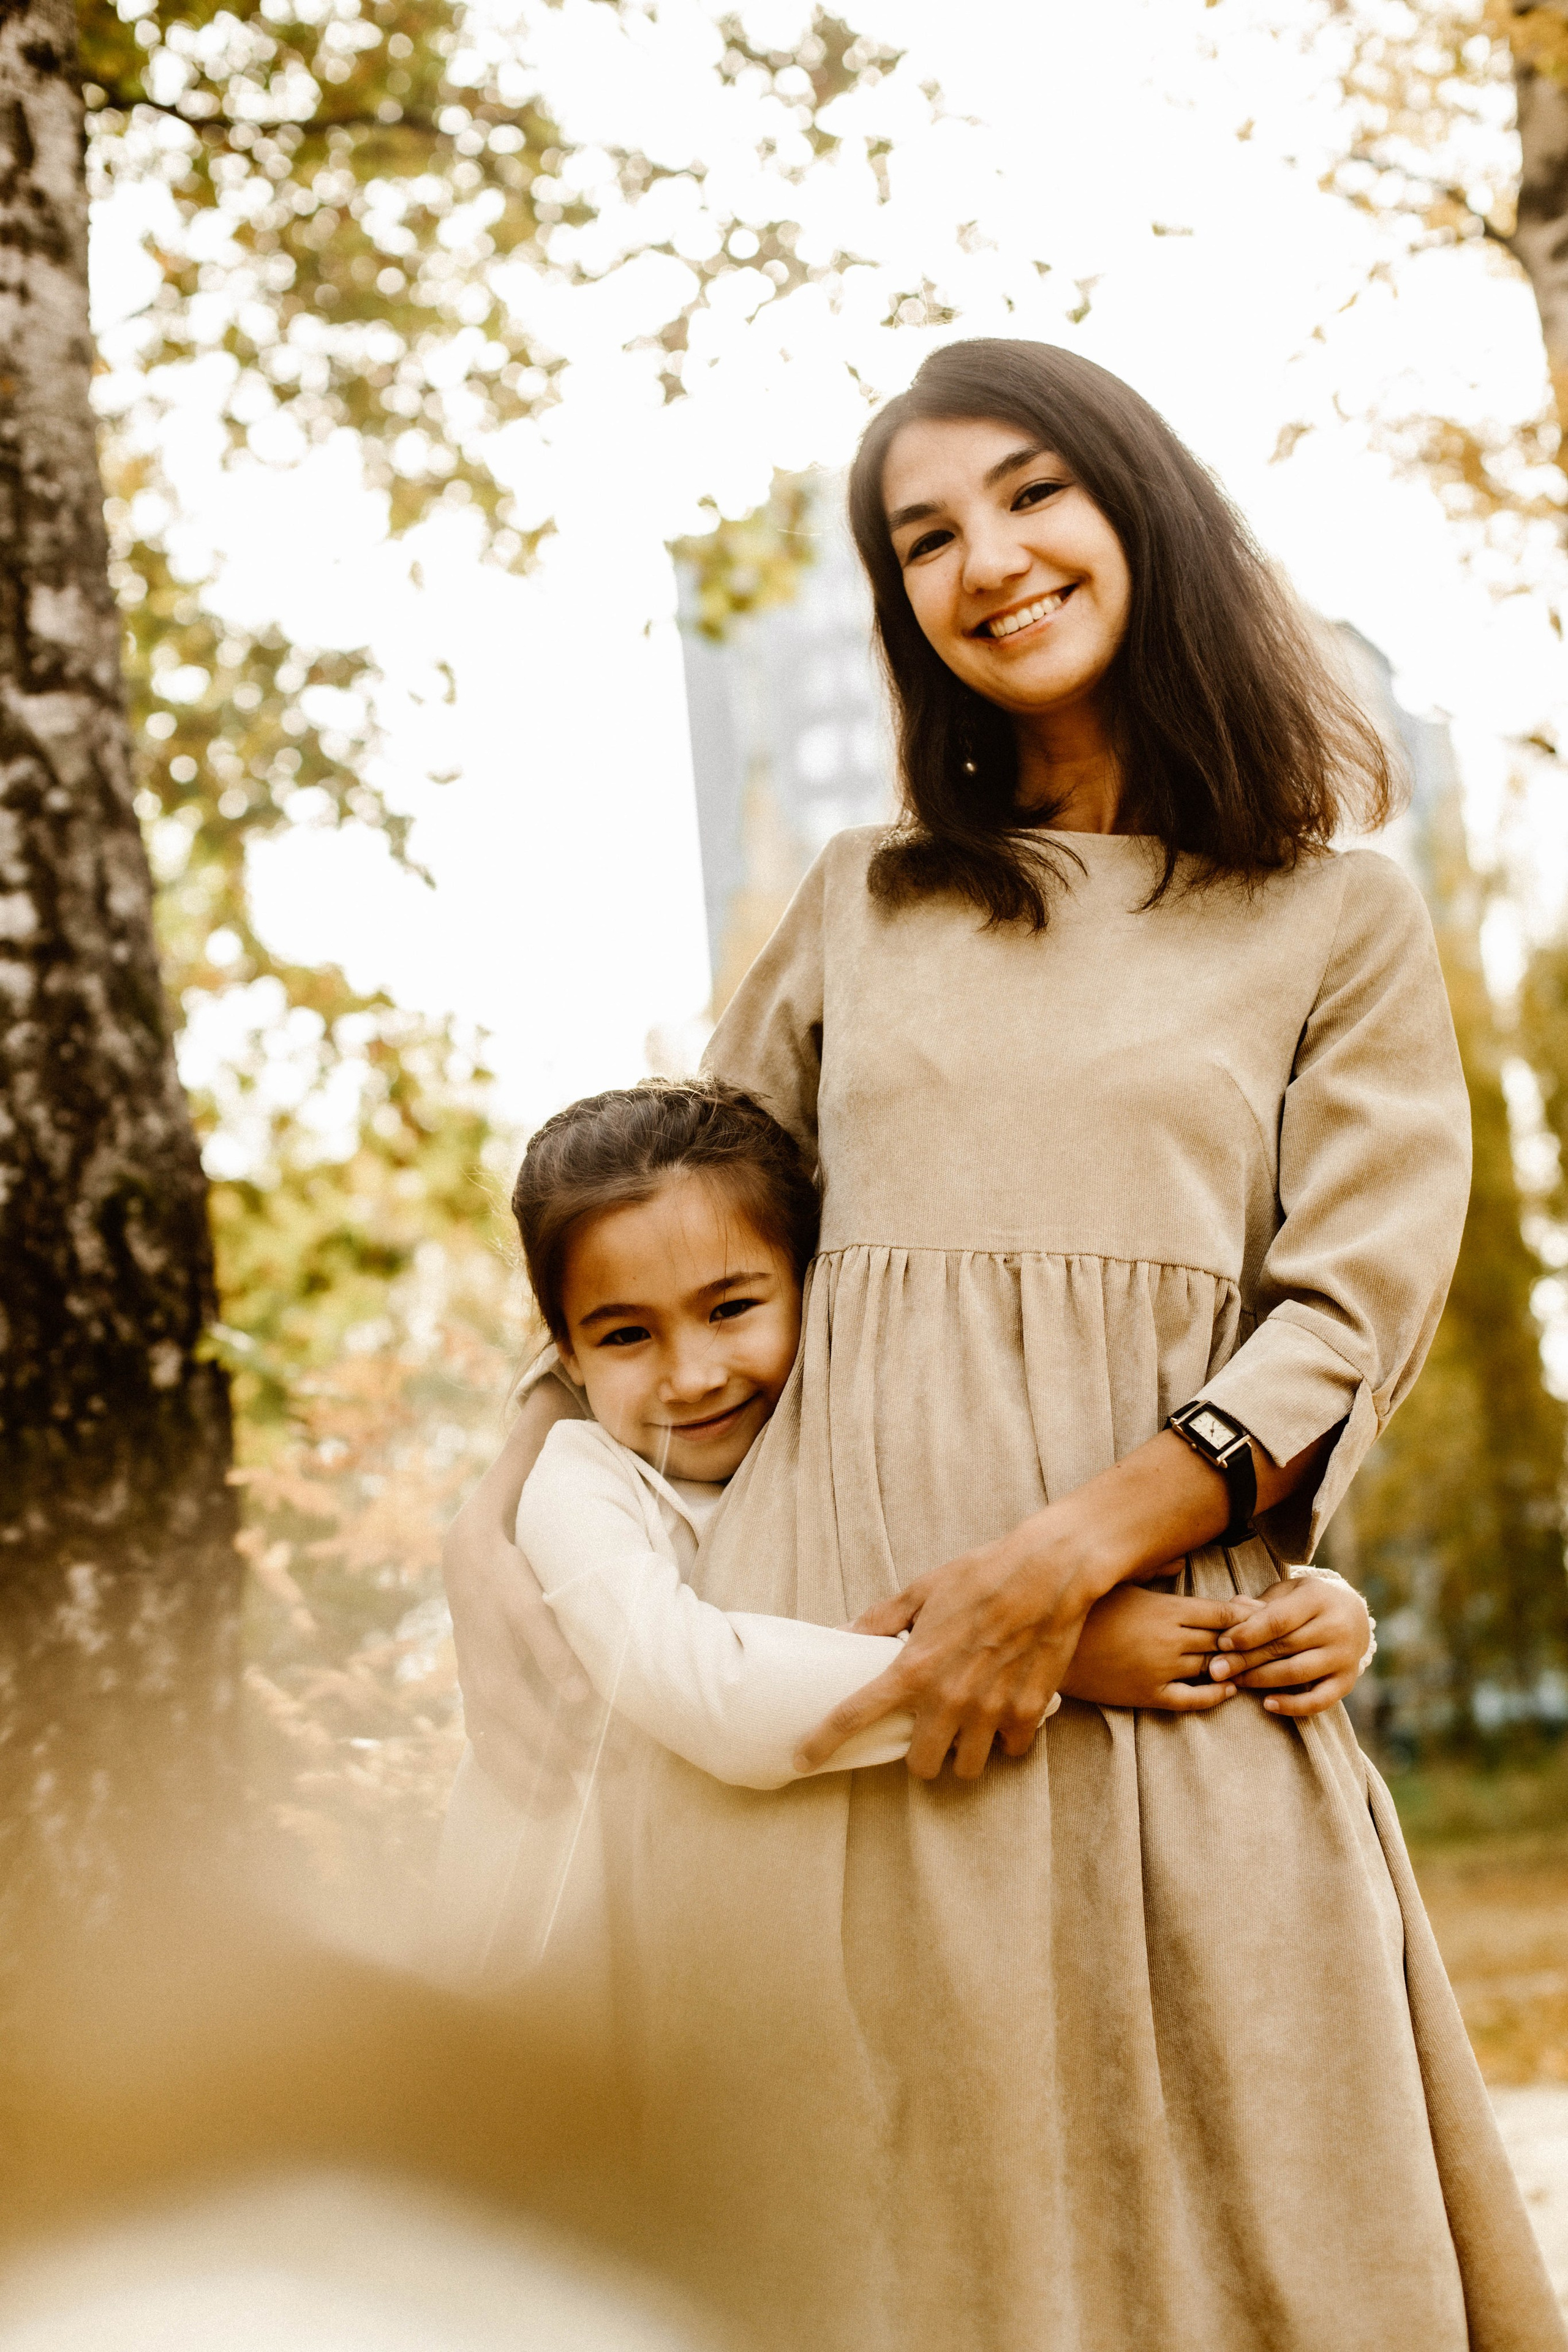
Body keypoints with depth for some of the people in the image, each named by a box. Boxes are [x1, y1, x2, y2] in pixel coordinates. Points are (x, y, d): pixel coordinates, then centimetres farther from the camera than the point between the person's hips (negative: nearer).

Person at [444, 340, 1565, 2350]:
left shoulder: (1337, 925, 13)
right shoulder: (864, 906, 20)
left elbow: (1350, 1318, 0)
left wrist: (1073, 1552, -15)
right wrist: (493, 1524, 12)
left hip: (1159, 1689, -1)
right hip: (820, 1688, 2)